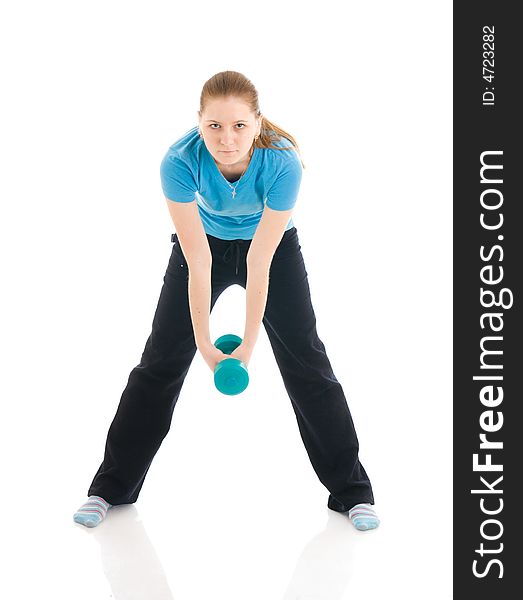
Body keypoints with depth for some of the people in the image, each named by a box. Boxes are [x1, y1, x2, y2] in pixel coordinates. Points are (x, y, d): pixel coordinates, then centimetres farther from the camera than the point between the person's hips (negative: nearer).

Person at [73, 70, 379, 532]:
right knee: (161, 359, -1)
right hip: (206, 241, 1)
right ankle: (113, 486, 13)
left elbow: (259, 265, -30)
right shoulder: (180, 161, -33)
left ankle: (352, 491, 7)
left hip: (274, 247, -1)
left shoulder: (282, 162, -35)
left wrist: (248, 346, -27)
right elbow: (198, 264, -28)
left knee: (306, 360, -6)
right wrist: (206, 346, -26)